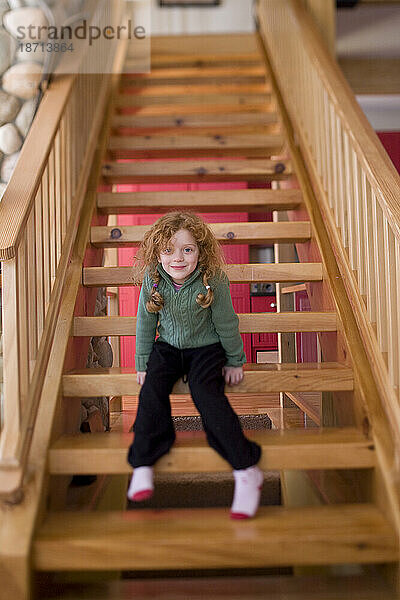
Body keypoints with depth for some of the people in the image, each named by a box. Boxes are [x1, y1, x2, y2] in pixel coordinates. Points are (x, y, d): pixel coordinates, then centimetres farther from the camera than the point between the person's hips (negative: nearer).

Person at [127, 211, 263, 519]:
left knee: (207, 393, -26)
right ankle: (143, 465, -18)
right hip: (167, 347, 3)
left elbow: (226, 324, -7)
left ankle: (247, 471, -22)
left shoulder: (213, 282, -20)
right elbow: (146, 323, 1)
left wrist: (235, 361, 2)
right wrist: (142, 362, 6)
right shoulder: (152, 280, -12)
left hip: (206, 348, -3)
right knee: (152, 388, -24)